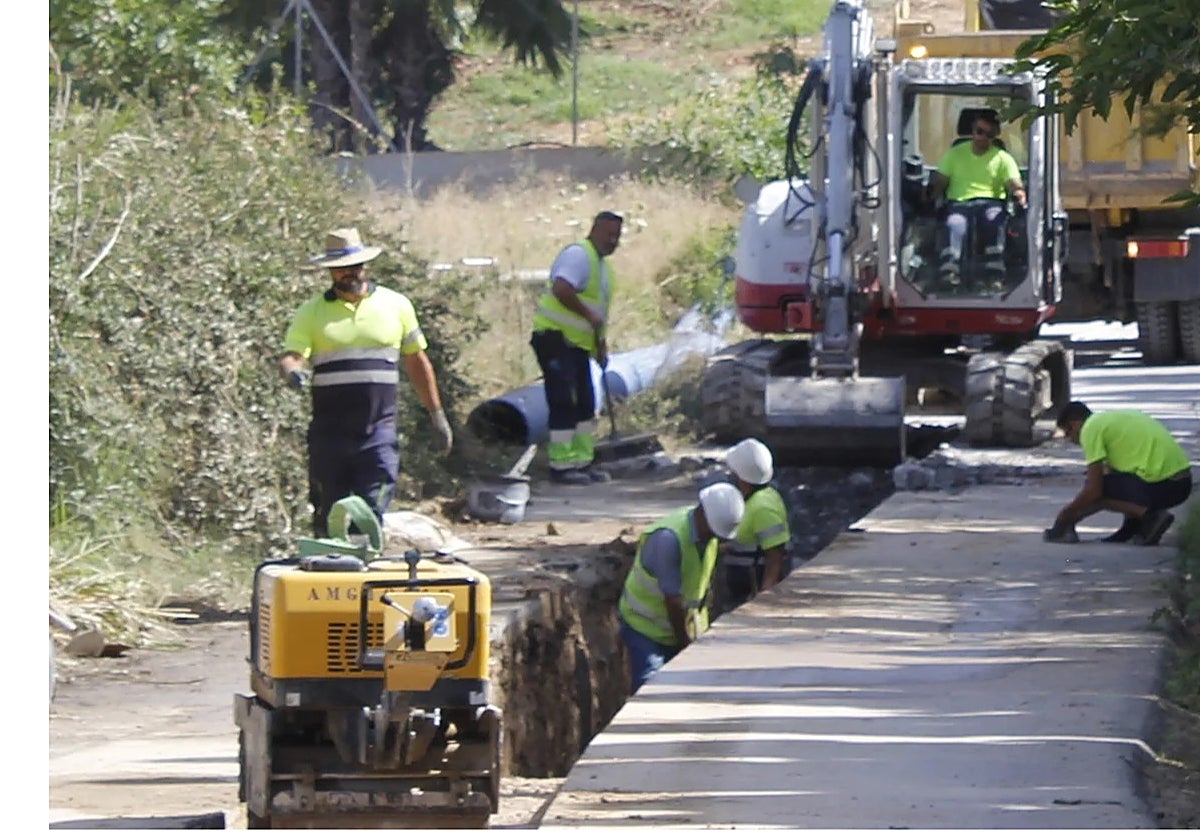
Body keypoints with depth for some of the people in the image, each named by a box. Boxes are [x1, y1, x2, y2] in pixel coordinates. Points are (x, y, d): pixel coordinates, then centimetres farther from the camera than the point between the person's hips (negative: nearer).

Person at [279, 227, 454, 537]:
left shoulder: (396, 306, 11)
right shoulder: (312, 311, 7)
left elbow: (417, 363, 18)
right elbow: (291, 356, -4)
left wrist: (437, 415, 18)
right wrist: (292, 371, -29)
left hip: (378, 431, -1)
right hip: (329, 432, 1)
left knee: (371, 514, -12)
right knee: (328, 519, 4)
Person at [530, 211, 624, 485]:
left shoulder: (602, 266, 20)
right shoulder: (578, 255, -13)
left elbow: (599, 312, 26)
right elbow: (562, 289, -29)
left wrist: (601, 346, 16)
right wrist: (588, 314, -23)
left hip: (578, 344, 10)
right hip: (555, 337, -10)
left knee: (585, 404, 10)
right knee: (564, 403, -11)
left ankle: (582, 461, 16)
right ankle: (560, 465, -8)